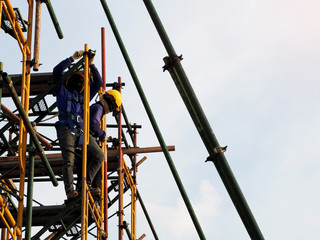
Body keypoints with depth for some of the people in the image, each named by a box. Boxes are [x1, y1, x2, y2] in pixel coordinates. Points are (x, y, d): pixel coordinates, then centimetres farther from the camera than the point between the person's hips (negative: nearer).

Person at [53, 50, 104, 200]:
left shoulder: (84, 96, 33)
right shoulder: (62, 90, 23)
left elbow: (98, 83, 31)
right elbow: (57, 71, 12)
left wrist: (91, 65, 21)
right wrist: (73, 59, 7)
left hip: (82, 130, 4)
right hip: (66, 129, -4)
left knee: (99, 156, -14)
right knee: (69, 160, -19)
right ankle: (70, 191, -27)